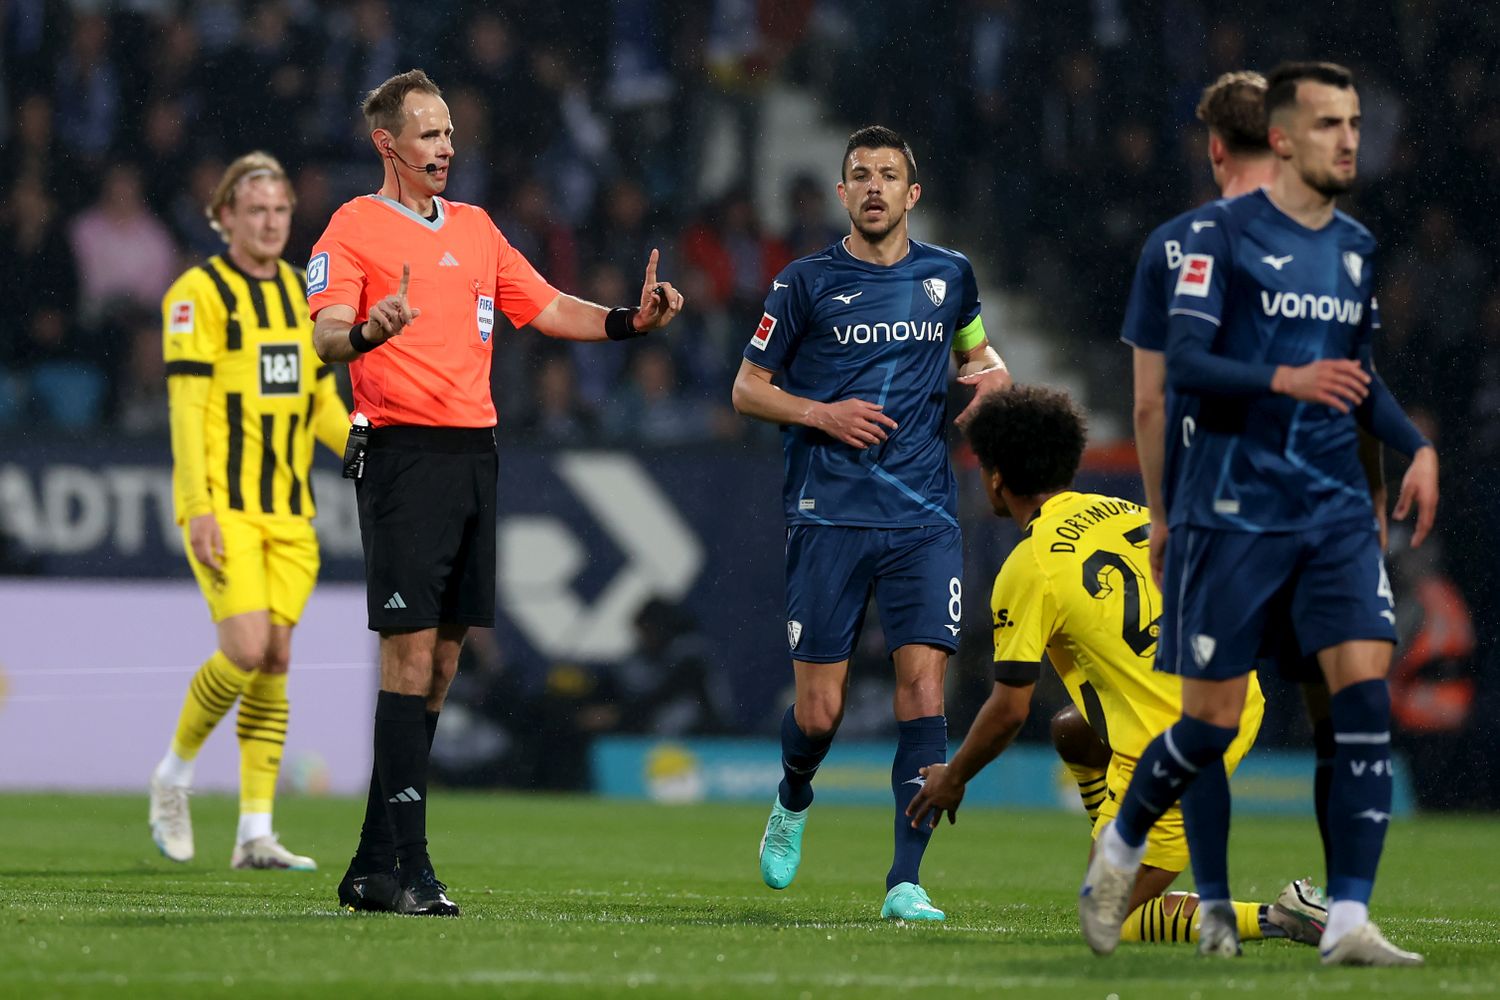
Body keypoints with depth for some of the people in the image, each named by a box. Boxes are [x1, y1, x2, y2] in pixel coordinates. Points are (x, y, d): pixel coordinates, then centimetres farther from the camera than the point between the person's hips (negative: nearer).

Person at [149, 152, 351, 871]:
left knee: (276, 658, 0)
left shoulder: (302, 292, 13)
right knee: (246, 651, -16)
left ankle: (255, 834, 2)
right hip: (224, 506, -6)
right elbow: (185, 404, -11)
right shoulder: (198, 292, -7)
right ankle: (173, 774, 9)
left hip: (289, 512, 6)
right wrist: (198, 507, -19)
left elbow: (321, 401, 19)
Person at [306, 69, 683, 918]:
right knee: (411, 649, -12)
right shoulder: (355, 227, -2)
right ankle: (401, 865, -12)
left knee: (442, 657, 6)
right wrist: (365, 332, -36)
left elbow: (547, 309, 21)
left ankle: (375, 866, 11)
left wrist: (629, 320, 5)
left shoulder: (475, 227, 19)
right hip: (405, 454, -7)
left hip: (475, 454, 7)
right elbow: (326, 332, -14)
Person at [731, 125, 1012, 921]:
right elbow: (747, 389, 7)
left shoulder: (949, 276, 9)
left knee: (922, 684, -12)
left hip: (923, 519, 2)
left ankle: (905, 883, -11)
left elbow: (975, 349, 28)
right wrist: (821, 414, -10)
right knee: (819, 711, -1)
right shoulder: (807, 283, 1)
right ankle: (792, 802, 35)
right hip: (828, 518, -2)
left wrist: (993, 373, 5)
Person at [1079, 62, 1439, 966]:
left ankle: (1349, 922, -12)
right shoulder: (1225, 232, -5)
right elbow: (1183, 362, -14)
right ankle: (1121, 849, 28)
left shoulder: (1358, 248, 13)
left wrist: (1417, 446, 9)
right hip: (1234, 509, -5)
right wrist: (1285, 381, -28)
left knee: (1368, 694, -12)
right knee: (1213, 721, -1)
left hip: (1337, 510, 5)